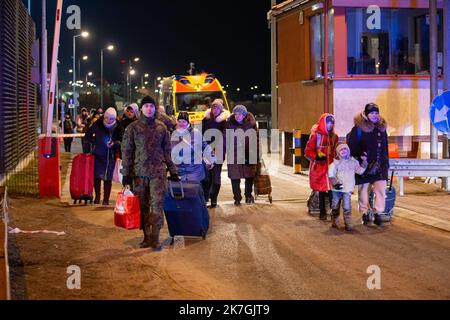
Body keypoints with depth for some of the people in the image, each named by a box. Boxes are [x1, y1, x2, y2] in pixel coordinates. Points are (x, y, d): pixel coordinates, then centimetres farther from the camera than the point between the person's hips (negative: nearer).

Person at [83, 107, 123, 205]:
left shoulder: (118, 128, -9)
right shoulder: (97, 125, -9)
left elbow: (121, 141, -1)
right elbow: (88, 136, 1)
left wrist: (114, 143, -22)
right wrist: (87, 150, -1)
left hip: (110, 156, -1)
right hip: (97, 154, 1)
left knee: (108, 178, 1)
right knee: (96, 176, 6)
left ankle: (106, 199, 12)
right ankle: (97, 196, 23)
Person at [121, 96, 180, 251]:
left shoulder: (161, 127, 8)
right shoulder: (133, 128, 3)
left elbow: (167, 150, 13)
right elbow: (126, 151, 3)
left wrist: (173, 171, 10)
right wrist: (126, 174, -2)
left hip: (158, 172, 0)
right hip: (139, 172, 0)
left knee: (157, 203, -8)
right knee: (142, 206, 4)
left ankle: (155, 237, -4)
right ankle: (146, 236, 13)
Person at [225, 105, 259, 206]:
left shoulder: (251, 123, -5)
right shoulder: (229, 124, -6)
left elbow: (256, 140, 0)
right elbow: (225, 139, -1)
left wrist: (257, 154, -2)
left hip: (248, 154, 1)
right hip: (234, 155, 0)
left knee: (250, 175, 11)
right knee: (235, 177, 3)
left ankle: (248, 194, 30)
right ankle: (237, 198, 15)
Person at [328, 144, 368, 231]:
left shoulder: (353, 162, 8)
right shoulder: (336, 163, -1)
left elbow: (360, 170, 11)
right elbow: (331, 174, -3)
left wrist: (364, 162, 3)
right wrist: (335, 183, -15)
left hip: (347, 189, 0)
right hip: (337, 189, 0)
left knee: (347, 207, -10)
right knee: (335, 206, 8)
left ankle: (348, 224, -5)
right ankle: (335, 222, 24)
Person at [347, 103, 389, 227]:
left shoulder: (381, 128, 10)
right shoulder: (358, 128, -5)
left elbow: (385, 147, 18)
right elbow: (351, 145, -2)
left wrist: (386, 163, 17)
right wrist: (359, 156, -10)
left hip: (379, 166, 3)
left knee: (381, 189, -6)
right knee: (363, 190, 5)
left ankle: (378, 214, 3)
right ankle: (365, 214, 17)